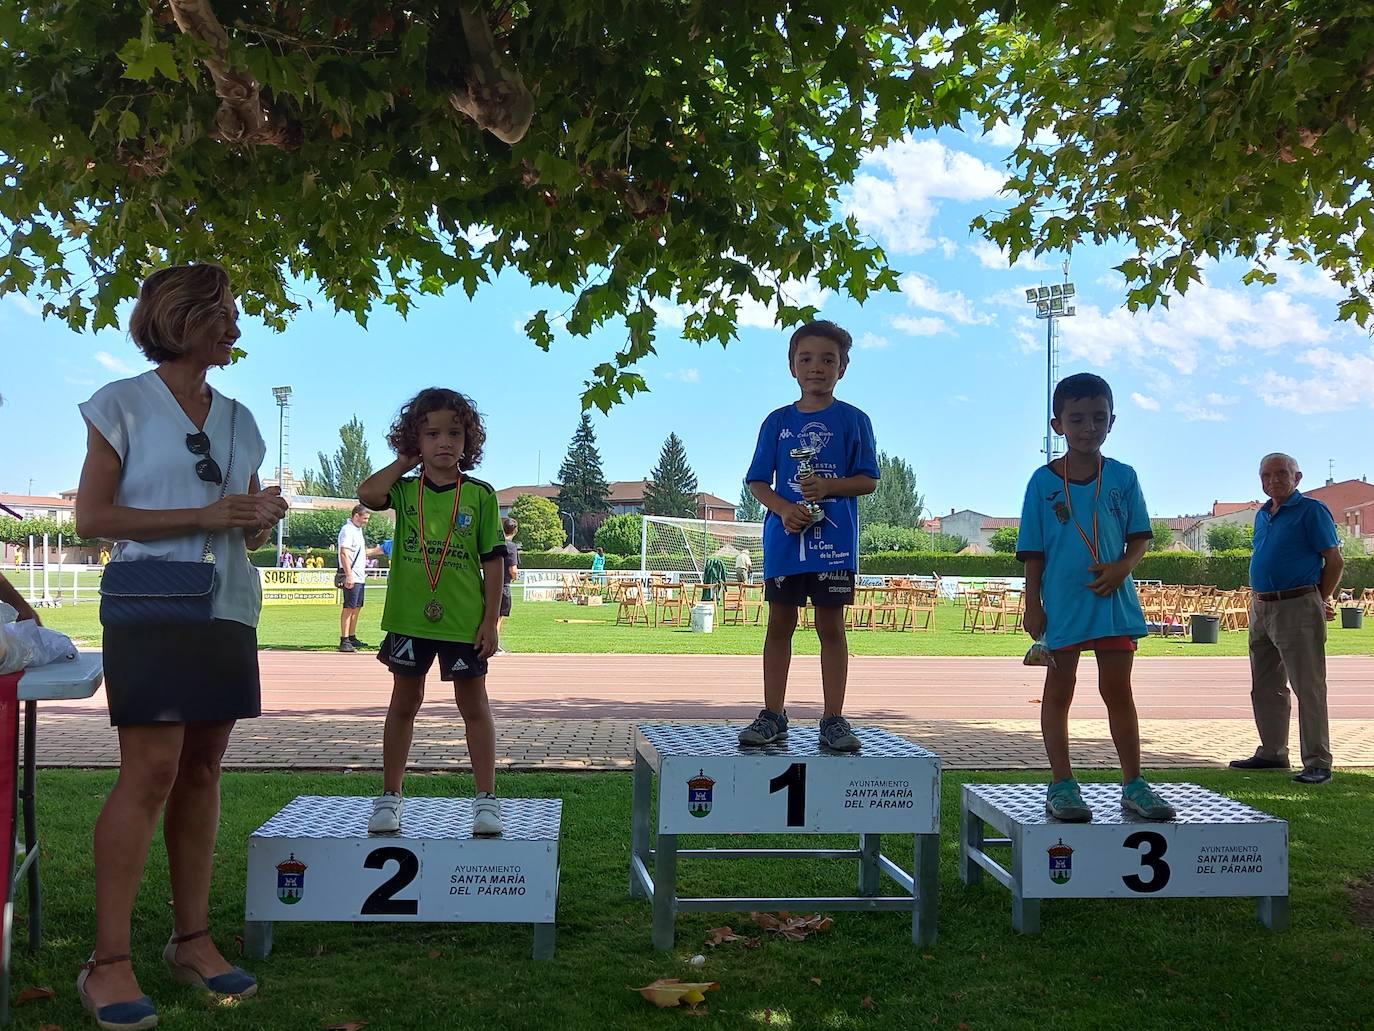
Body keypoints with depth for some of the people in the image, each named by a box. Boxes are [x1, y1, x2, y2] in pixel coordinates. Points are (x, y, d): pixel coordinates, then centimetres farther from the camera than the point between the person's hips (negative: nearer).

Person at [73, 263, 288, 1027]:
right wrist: (204, 515, -15)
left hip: (229, 613, 6)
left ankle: (193, 938, 15)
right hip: (153, 610, -5)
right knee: (151, 773, -11)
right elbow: (92, 517, -7)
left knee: (203, 772, 7)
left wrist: (263, 518, -4)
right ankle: (109, 962, -4)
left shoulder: (240, 420, 15)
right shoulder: (123, 405, -1)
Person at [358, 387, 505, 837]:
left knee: (474, 705, 6)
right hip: (409, 618, 1)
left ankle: (486, 798, 13)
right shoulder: (404, 490, 1)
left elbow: (493, 562, -2)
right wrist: (406, 461, -6)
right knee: (404, 702, 12)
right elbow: (369, 493, -22)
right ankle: (390, 796, 22)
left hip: (464, 621, -1)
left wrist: (491, 622, -6)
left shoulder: (480, 495, -2)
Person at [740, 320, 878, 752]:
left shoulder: (853, 420, 4)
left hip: (834, 540, -2)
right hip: (784, 538, 2)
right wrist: (784, 508, -12)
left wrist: (828, 486, -16)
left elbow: (868, 480, 1)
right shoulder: (778, 421, 8)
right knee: (779, 623, 6)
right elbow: (757, 482, 7)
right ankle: (772, 715, 14)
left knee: (831, 626, 2)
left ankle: (833, 720, 10)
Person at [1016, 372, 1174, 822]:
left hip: (1113, 599, 1)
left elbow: (1139, 537, 6)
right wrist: (1032, 604, -3)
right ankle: (1062, 785, 14)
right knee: (1058, 692, 6)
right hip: (1062, 602, -1)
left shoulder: (1123, 477, 3)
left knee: (1118, 690, 7)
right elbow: (1033, 550, 1)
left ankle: (1134, 784, 17)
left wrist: (1122, 568, -14)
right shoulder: (1043, 481, -1)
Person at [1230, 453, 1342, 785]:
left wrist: (1320, 602, -2)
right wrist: (1263, 599, 13)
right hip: (1261, 609, 8)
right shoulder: (1262, 515, 16)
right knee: (1265, 688, 14)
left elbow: (1335, 562, -6)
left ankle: (1317, 763, -4)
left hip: (1298, 608, -8)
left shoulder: (1312, 511, -7)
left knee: (1308, 688, -7)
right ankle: (1272, 753, 25)